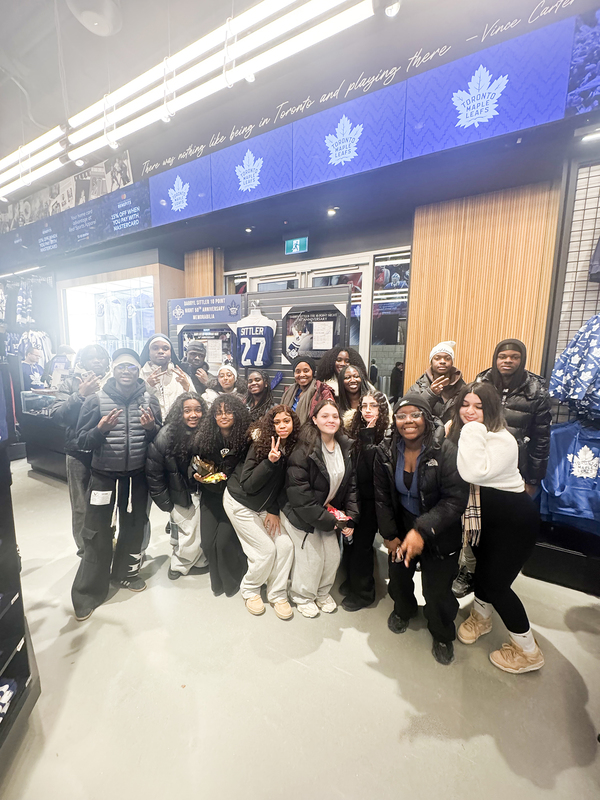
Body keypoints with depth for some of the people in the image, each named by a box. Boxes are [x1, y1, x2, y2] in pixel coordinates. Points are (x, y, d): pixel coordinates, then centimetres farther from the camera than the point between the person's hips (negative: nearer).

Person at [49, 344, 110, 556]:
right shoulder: (70, 384, 1)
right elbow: (57, 415, -11)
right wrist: (81, 394, -20)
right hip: (79, 452, 0)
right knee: (81, 506, 10)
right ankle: (84, 549, 31)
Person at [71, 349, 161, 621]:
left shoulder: (149, 401, -2)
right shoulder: (95, 400, -7)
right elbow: (81, 441, -5)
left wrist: (151, 427, -16)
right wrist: (100, 429, -24)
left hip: (137, 477, 2)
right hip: (104, 476, -2)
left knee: (133, 528, 17)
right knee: (98, 535, 6)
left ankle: (126, 571, 42)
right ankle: (88, 593, 27)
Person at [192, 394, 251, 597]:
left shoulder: (246, 439, -14)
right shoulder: (204, 438, -6)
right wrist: (199, 476, -12)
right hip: (211, 495, 3)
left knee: (224, 540, -9)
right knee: (208, 543, 1)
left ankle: (233, 581, 23)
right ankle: (218, 581, 32)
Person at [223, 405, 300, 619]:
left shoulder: (292, 448, -10)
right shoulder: (259, 445, -24)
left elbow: (282, 483, 2)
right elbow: (247, 485, -24)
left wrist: (274, 510, -5)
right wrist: (270, 461, -35)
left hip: (263, 504, 5)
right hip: (239, 502, -5)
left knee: (285, 545, -5)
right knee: (266, 549, -6)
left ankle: (277, 594, 17)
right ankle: (250, 590, 22)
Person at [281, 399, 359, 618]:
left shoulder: (346, 448, -5)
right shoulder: (304, 450, -26)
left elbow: (351, 486, 1)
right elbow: (299, 494, -26)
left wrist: (350, 517, -7)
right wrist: (328, 521, -19)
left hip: (327, 512, 6)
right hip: (300, 514, -6)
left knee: (333, 556, 9)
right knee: (312, 557, 1)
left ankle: (322, 592, 40)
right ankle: (303, 597, 33)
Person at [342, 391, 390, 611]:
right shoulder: (357, 430, 5)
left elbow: (375, 463, -25)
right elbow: (351, 463, 8)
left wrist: (368, 435, -23)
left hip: (371, 500, -5)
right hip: (355, 496, 5)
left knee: (362, 544, 6)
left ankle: (363, 592, 29)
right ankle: (352, 581, 40)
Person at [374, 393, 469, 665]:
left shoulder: (445, 451, -22)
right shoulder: (386, 451, -10)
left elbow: (455, 500, -24)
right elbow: (382, 497, -1)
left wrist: (422, 530, -31)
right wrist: (390, 535, 0)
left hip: (439, 531, -3)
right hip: (401, 525, 3)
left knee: (436, 589, 1)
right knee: (398, 573, 14)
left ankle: (443, 635, 35)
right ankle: (403, 609, 50)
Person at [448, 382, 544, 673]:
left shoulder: (502, 440, -25)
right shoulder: (461, 433, -1)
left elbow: (474, 473, -38)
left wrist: (473, 430, -33)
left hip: (515, 520, -7)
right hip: (484, 516, 7)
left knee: (496, 583, 1)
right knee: (483, 570, 20)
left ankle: (528, 651, 27)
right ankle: (480, 617, 49)